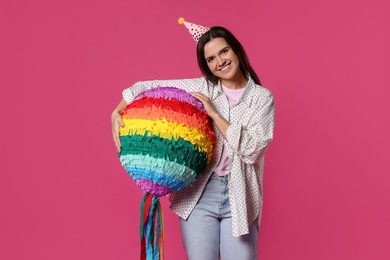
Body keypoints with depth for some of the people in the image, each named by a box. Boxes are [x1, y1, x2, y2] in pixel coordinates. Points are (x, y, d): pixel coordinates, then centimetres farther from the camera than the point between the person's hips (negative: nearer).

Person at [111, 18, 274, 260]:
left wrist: (214, 114, -12)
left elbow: (251, 150, -12)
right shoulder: (200, 88, 2)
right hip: (198, 193, 1)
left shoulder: (262, 97, 0)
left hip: (240, 198, 0)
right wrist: (117, 113, -12)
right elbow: (146, 88, 3)